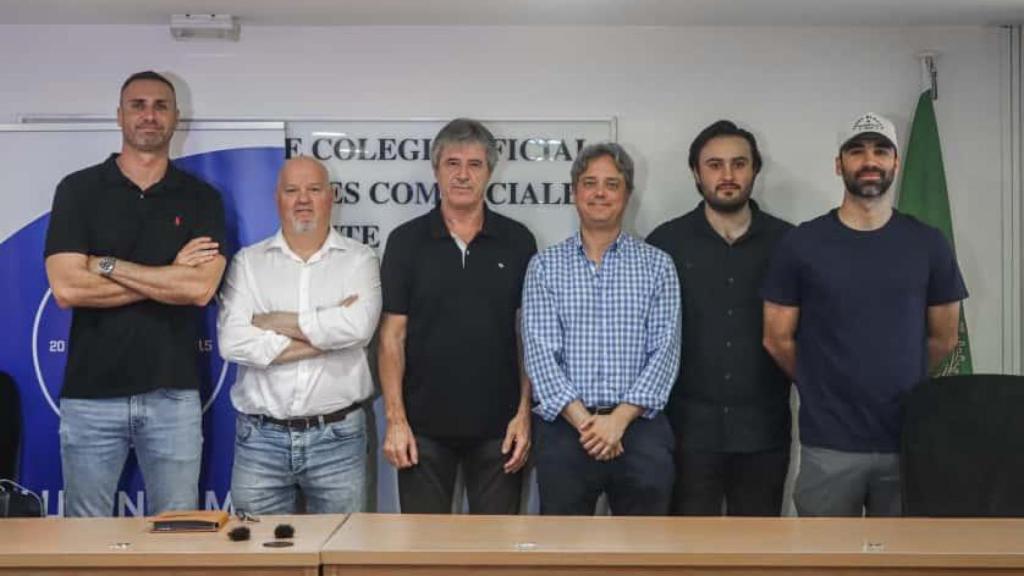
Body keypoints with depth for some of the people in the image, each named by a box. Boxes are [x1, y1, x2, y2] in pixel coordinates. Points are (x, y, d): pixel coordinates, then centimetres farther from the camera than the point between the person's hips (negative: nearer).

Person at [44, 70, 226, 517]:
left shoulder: (201, 198, 5)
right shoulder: (78, 190, 3)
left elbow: (201, 288, -10)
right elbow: (66, 288, -9)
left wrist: (107, 265, -10)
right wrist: (169, 277, -8)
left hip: (173, 394, 1)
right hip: (91, 393, 0)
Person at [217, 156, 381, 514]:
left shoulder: (359, 260, 3)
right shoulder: (248, 261, 5)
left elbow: (358, 326, -16)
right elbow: (232, 342, -10)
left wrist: (275, 322, -9)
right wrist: (325, 335, -11)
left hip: (338, 436, -1)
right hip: (260, 436, 1)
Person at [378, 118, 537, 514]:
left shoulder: (517, 241, 2)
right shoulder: (406, 241, 1)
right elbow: (393, 335, -1)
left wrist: (524, 412, -4)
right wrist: (395, 419, -7)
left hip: (498, 425, 1)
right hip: (424, 425, 0)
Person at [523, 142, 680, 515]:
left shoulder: (657, 265, 7)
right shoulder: (545, 266, 6)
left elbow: (664, 351, -1)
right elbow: (540, 352, -3)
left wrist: (619, 419, -13)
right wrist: (584, 421, -14)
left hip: (640, 427, 0)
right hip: (564, 428, 0)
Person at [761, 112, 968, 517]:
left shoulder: (928, 244, 3)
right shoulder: (801, 244, -3)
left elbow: (943, 339, 11)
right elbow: (777, 339, 2)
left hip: (911, 438, 2)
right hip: (829, 442, -2)